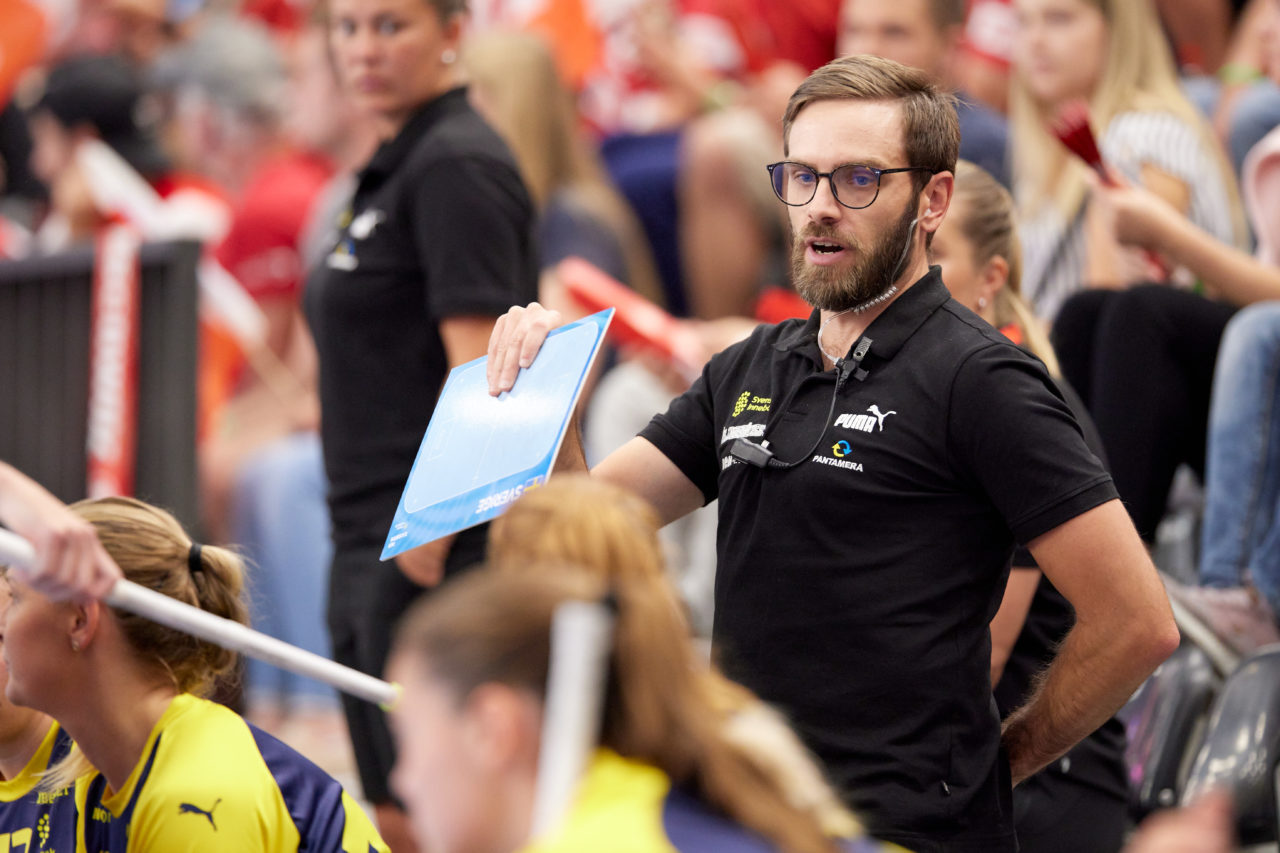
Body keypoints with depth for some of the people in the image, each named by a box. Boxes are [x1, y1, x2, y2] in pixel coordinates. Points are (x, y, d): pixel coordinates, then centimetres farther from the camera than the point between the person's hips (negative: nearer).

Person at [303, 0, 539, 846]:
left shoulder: (456, 168, -13)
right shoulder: (395, 166, 17)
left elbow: (480, 369, -20)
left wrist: (430, 531, -22)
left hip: (440, 547, -10)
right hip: (372, 540, 10)